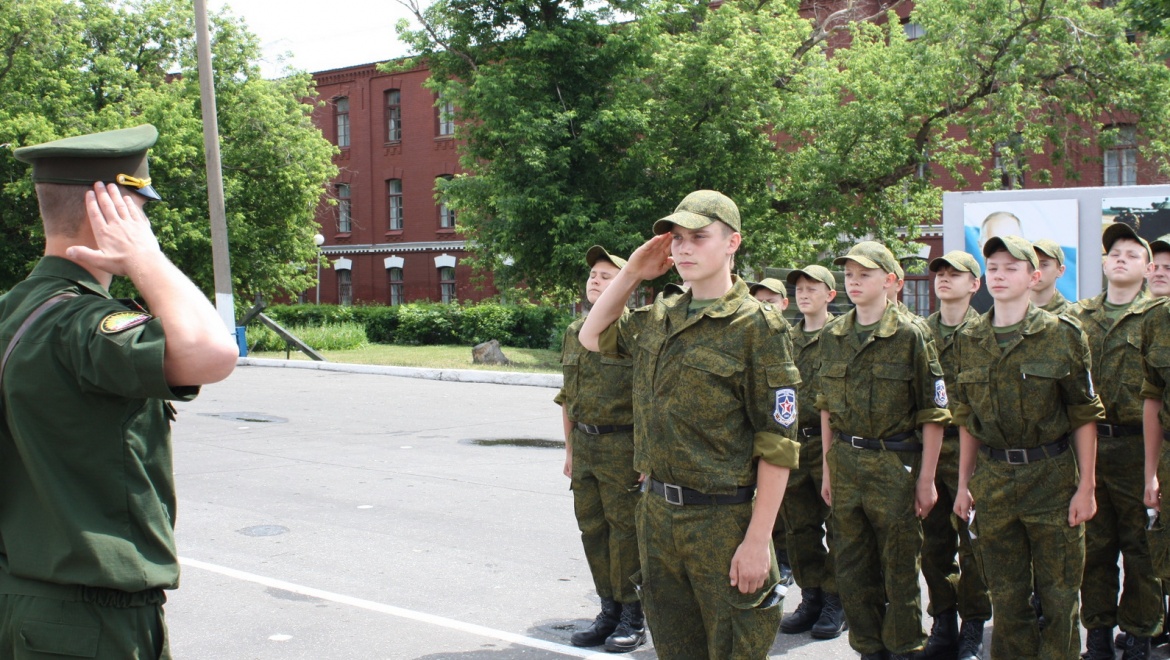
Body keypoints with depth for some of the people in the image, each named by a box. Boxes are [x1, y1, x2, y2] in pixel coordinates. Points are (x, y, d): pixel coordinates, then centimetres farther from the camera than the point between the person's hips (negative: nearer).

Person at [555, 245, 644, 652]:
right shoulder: (575, 332, 12)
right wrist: (569, 450, 17)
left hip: (622, 446, -7)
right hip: (584, 444, 7)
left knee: (624, 531, 0)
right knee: (592, 529, 11)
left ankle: (632, 620, 12)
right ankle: (609, 611, 24)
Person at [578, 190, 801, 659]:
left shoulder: (757, 326, -12)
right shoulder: (657, 319, 8)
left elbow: (777, 446, -14)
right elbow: (593, 337, 25)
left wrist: (757, 542, -18)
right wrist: (631, 273, 11)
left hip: (722, 522, -6)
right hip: (657, 514, 6)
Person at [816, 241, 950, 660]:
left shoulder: (910, 335, -8)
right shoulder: (833, 336, 6)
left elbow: (932, 415, -7)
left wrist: (926, 479, -10)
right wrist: (828, 469, 10)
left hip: (895, 466, -4)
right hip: (845, 464, 5)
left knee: (900, 569, 6)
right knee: (852, 568, 11)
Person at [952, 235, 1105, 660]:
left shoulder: (1063, 334, -4)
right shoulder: (969, 340, 6)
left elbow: (1084, 416, -3)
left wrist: (1086, 486, -7)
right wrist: (964, 483, 9)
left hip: (1052, 477, -3)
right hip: (993, 480, 3)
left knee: (1058, 594, 4)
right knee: (1005, 596, 11)